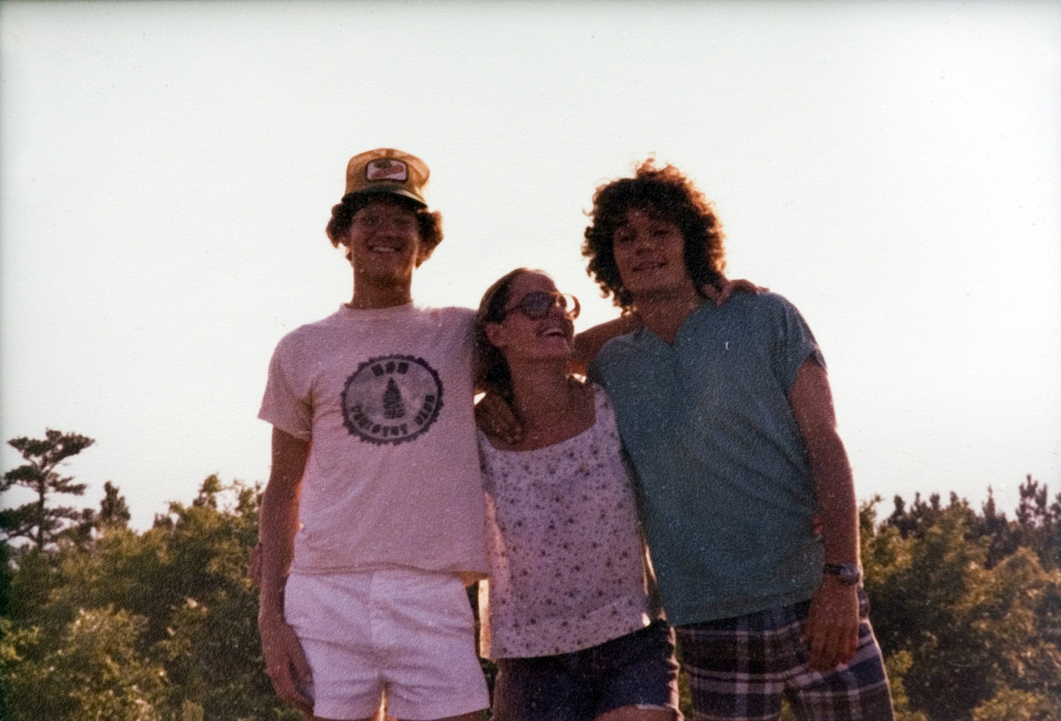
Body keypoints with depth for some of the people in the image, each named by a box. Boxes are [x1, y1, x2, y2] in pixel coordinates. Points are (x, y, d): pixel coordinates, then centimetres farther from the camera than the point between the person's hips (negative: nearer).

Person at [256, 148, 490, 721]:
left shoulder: (463, 335, 12)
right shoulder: (302, 351, 12)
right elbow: (283, 490, 14)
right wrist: (270, 615, 4)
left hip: (435, 598, 0)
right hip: (327, 594, 0)